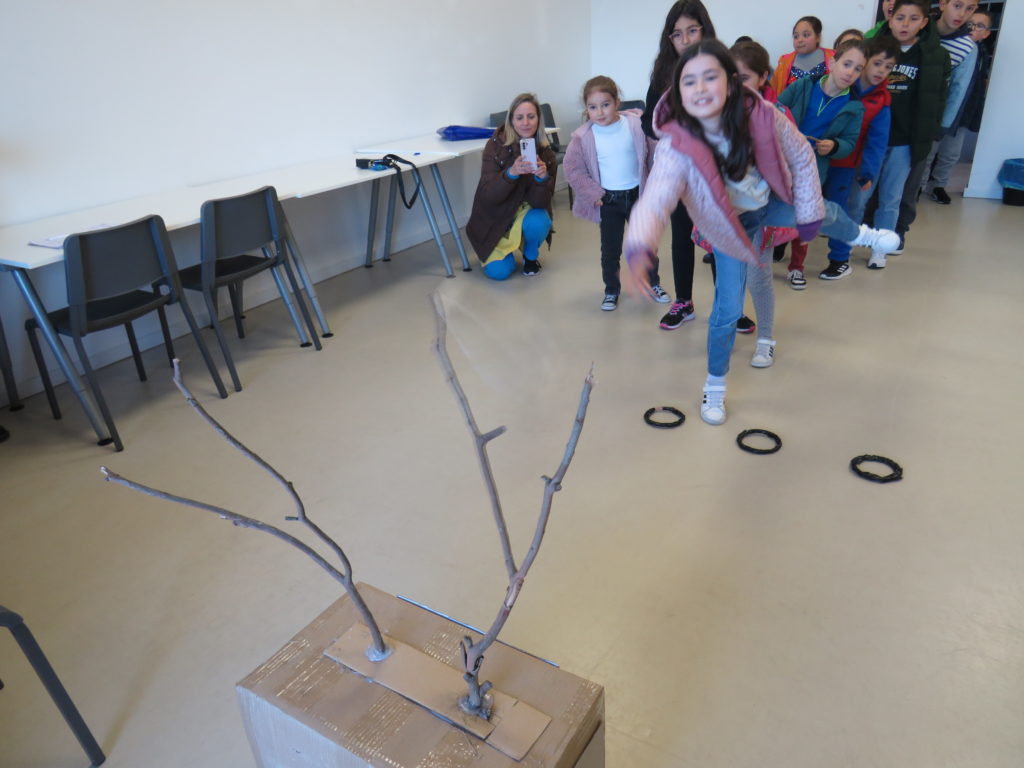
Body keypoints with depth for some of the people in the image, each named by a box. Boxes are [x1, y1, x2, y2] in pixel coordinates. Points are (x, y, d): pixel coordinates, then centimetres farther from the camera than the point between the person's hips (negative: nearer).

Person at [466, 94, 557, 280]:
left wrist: (543, 177, -39)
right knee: (500, 271, -17)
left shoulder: (544, 152, -13)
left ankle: (531, 255, 2)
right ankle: (498, 252, 20)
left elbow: (540, 201, -18)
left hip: (526, 210, 2)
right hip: (495, 216, -1)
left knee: (538, 222, -33)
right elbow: (488, 196, -26)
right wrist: (511, 172, -43)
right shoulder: (495, 146, -19)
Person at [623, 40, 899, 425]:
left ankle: (860, 235, 68)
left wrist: (808, 212, -6)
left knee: (826, 213, 28)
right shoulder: (677, 148, -39)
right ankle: (715, 387, 18)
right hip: (732, 223, -3)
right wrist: (639, 248, -75)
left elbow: (801, 156, -12)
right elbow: (653, 202, -54)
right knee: (728, 309, -5)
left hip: (772, 202, 3)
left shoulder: (761, 116, -31)